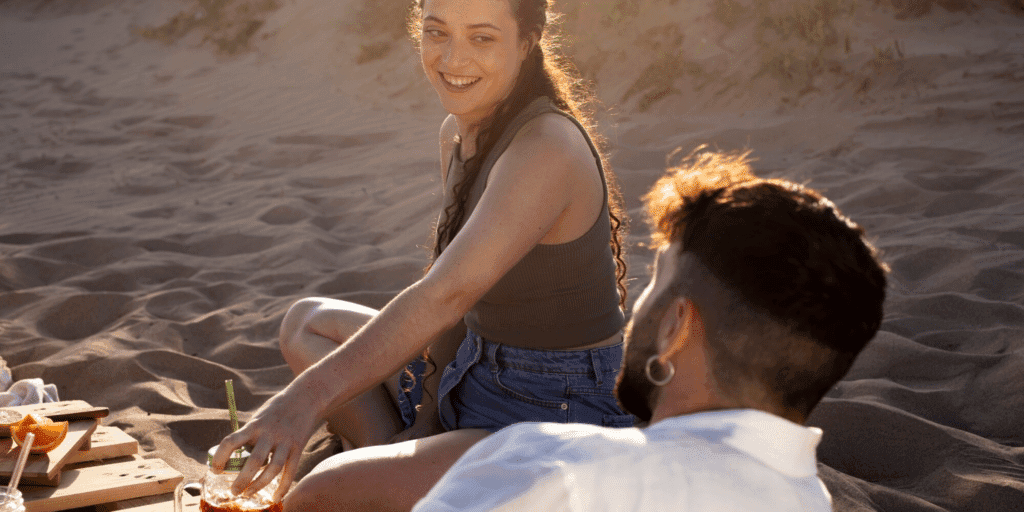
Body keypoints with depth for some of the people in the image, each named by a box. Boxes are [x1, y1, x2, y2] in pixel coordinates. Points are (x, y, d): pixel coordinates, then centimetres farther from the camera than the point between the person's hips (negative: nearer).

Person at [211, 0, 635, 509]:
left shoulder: (549, 148, -25)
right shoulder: (459, 132, 3)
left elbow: (445, 295, -35)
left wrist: (307, 396, -40)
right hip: (486, 380, 9)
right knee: (304, 323, 19)